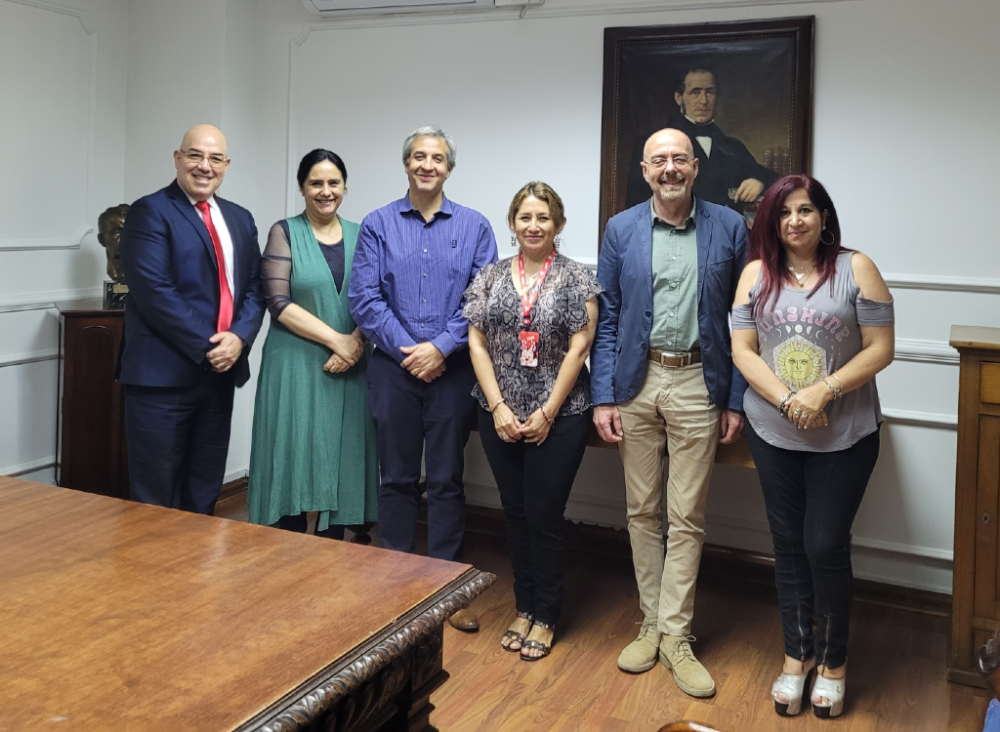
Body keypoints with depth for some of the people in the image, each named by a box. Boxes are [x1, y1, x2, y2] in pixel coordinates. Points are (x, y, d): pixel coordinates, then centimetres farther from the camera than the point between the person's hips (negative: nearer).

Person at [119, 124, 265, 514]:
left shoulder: (240, 219, 15)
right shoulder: (150, 211, -5)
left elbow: (254, 288, 10)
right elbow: (153, 290, -15)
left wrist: (239, 337, -9)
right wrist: (206, 346, -17)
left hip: (221, 372, 6)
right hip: (162, 372, -6)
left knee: (204, 494, 15)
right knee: (154, 498, 2)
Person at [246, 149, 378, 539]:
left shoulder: (359, 236, 10)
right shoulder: (285, 233, 1)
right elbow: (279, 303, -9)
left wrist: (356, 344, -10)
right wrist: (336, 339, -15)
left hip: (348, 370, 3)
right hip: (297, 365, -3)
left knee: (340, 460, 6)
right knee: (295, 460, 0)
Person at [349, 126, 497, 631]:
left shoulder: (474, 226, 6)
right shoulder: (378, 225, 6)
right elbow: (364, 298, -2)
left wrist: (441, 347, -13)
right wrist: (405, 349, -11)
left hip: (452, 370, 0)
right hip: (393, 368, 0)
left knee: (447, 480, 5)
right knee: (397, 477, 9)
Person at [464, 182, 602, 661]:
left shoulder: (576, 278, -3)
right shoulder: (491, 277, 6)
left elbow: (578, 348, -8)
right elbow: (477, 343, 3)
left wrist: (547, 413, -11)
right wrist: (498, 407, -6)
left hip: (558, 418, -3)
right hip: (500, 416, 3)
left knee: (545, 517, 2)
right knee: (516, 512, 12)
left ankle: (545, 617, 19)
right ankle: (524, 608, 28)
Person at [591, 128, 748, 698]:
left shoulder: (729, 227, 1)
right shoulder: (621, 230, 4)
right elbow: (606, 319, 4)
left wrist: (736, 399, -2)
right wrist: (603, 396, -3)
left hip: (697, 385, -1)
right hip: (636, 381, 2)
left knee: (686, 518, 3)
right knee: (643, 512, 11)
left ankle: (674, 635, 15)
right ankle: (652, 624, 25)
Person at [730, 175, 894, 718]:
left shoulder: (855, 269, -4)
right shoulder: (757, 274, 2)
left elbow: (880, 347, -7)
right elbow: (743, 350, -2)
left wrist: (824, 391, -19)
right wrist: (787, 399, -16)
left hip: (845, 437, -2)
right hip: (773, 433, 2)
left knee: (826, 546, 1)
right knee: (789, 545, 11)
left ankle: (834, 662, 23)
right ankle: (797, 656, 28)